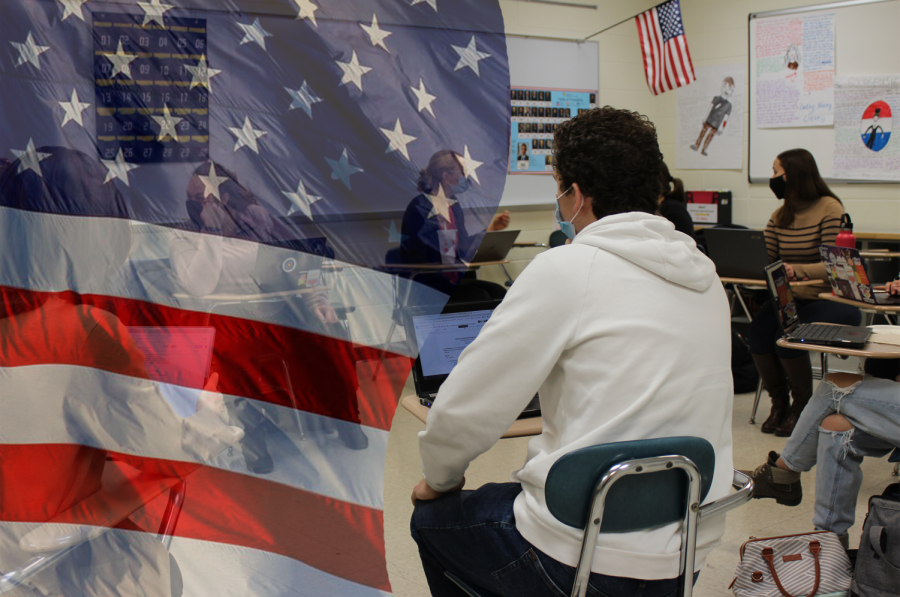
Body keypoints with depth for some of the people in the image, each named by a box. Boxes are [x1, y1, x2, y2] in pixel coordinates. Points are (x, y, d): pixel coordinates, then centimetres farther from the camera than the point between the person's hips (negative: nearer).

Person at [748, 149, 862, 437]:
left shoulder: (829, 208, -11)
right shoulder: (780, 216, 10)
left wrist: (797, 270, -36)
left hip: (831, 299, -5)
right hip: (790, 297, 6)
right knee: (757, 334, -22)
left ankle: (802, 406, -2)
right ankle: (779, 402, 0)